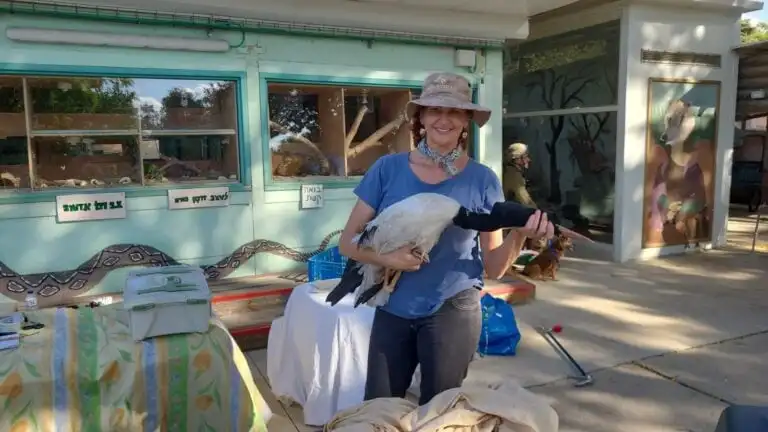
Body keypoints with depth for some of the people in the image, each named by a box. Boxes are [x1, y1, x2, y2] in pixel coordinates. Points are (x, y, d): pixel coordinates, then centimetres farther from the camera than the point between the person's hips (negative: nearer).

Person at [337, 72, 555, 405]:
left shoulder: (482, 179, -6)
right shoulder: (388, 168, -5)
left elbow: (494, 267, -3)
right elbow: (348, 242, -4)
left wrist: (519, 236, -21)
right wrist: (386, 257, -21)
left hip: (452, 311, -1)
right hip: (391, 310, 1)